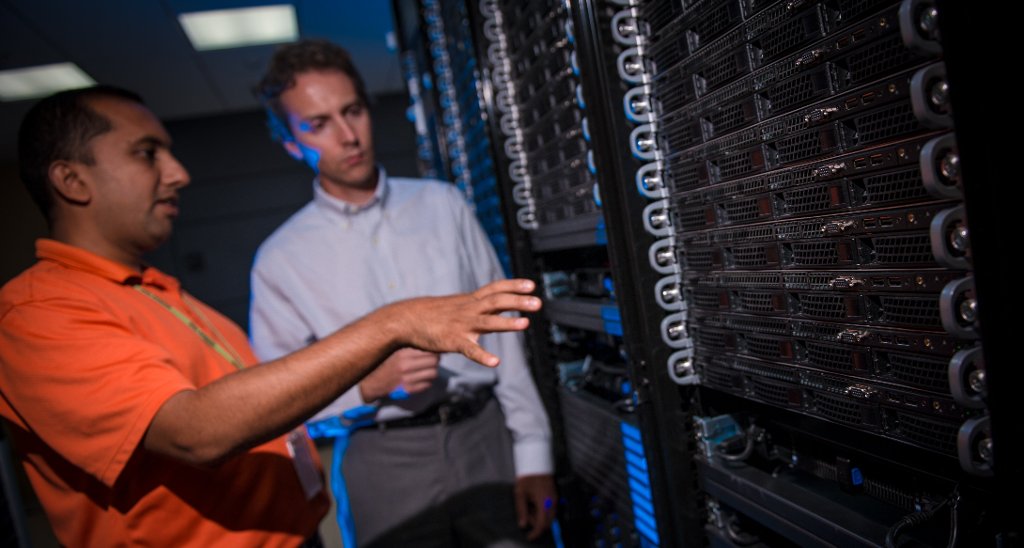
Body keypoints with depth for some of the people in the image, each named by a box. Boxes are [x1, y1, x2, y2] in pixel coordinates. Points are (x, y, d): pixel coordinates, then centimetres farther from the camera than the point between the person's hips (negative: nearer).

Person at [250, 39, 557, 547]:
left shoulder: (443, 205, 3)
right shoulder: (281, 259, -2)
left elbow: (500, 328, 3)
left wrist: (532, 450, 0)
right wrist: (368, 384, -17)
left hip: (485, 435, 2)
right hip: (386, 462, -1)